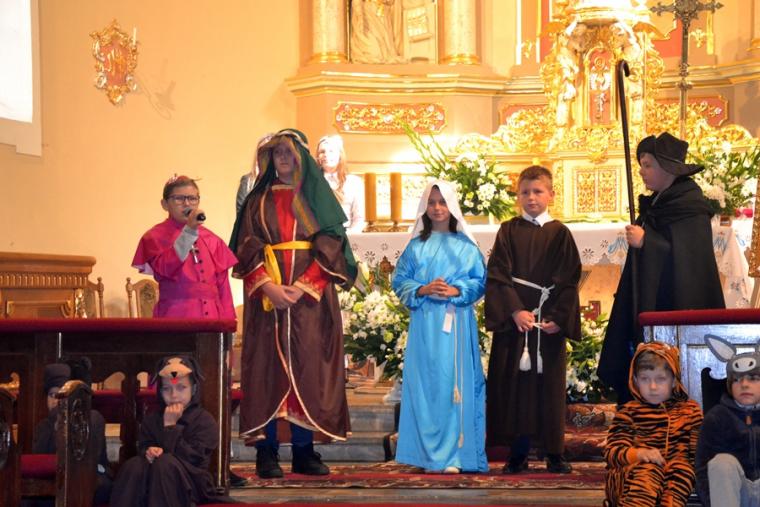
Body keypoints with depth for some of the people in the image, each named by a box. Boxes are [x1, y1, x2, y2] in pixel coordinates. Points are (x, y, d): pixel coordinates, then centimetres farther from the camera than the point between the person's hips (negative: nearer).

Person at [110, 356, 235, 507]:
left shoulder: (205, 420, -6)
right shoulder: (152, 419, 11)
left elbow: (191, 457, -17)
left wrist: (170, 425, -17)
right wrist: (148, 452, -19)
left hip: (191, 485, -4)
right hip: (154, 482, 4)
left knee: (166, 462, -36)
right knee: (133, 465, -29)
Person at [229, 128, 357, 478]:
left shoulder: (316, 197, 10)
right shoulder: (259, 200, 11)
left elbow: (331, 244, 0)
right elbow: (247, 247, 2)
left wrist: (303, 286, -12)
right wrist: (268, 286, -14)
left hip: (310, 295, 0)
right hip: (268, 296, 0)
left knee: (307, 367, -2)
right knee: (268, 366, -5)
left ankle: (304, 451, 2)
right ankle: (266, 452, -4)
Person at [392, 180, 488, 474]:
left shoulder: (466, 246, 8)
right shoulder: (416, 246, 10)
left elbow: (480, 281, 5)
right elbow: (400, 281, 8)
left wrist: (457, 291, -12)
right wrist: (422, 290, -10)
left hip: (457, 324, -1)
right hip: (425, 324, 1)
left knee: (456, 383, -4)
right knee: (426, 384, -1)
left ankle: (455, 455, -3)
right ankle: (429, 454, 2)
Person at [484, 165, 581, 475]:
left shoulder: (559, 233, 4)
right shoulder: (508, 231, 6)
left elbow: (569, 279, 0)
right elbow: (497, 275, -2)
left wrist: (557, 317, -11)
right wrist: (515, 310, -14)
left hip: (550, 320, 0)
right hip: (513, 318, 0)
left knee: (549, 384, 2)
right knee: (515, 383, 0)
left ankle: (554, 453, 8)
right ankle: (518, 454, 7)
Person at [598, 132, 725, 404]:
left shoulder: (691, 208, -11)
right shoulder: (655, 205, 14)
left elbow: (690, 259, -21)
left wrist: (645, 242, -20)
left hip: (675, 311, -8)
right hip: (646, 309, 8)